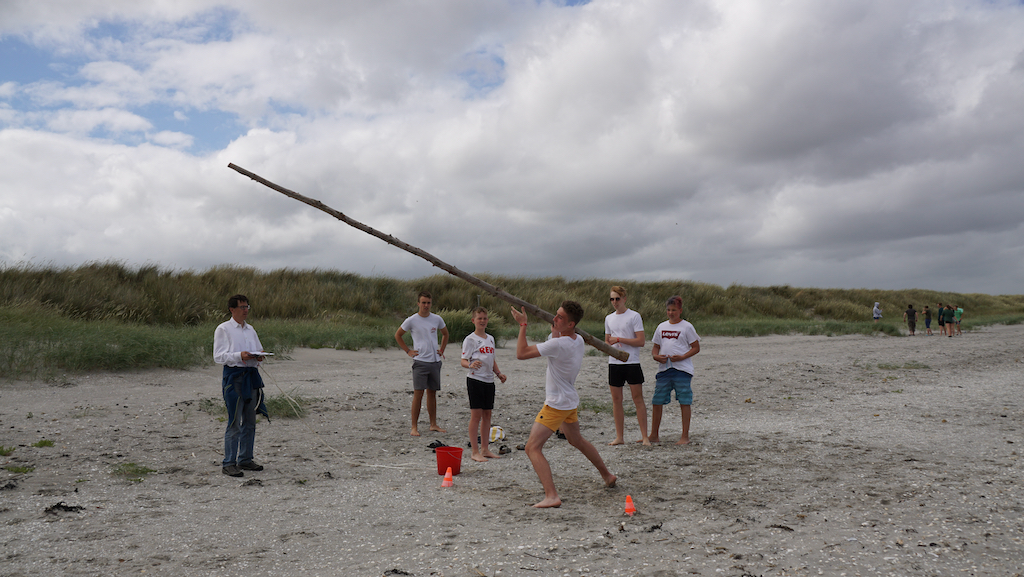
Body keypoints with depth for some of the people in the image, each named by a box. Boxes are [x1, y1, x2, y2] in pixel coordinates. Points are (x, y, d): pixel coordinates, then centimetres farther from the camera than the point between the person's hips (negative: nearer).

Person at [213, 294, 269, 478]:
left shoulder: (250, 329, 16)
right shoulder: (223, 329, -3)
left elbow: (259, 350, 22)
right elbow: (218, 356, -8)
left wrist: (259, 356, -2)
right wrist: (239, 355, -21)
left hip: (252, 375, 7)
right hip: (233, 376, -7)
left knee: (250, 421, 11)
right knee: (234, 422, -8)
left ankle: (245, 459, 21)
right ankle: (228, 463, 0)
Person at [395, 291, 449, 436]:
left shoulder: (437, 319, 7)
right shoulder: (411, 320, -3)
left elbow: (445, 334, 25)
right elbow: (397, 335, 9)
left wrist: (442, 350, 14)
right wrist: (408, 351, 2)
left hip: (435, 361, 4)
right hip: (420, 361, -4)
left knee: (432, 393, 10)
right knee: (418, 393, -8)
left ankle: (433, 424, 19)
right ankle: (414, 427, -3)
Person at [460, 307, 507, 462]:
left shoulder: (490, 339, 15)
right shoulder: (470, 339, -6)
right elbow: (463, 361, -12)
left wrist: (498, 373, 10)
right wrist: (471, 365, -33)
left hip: (489, 381, 7)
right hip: (475, 380, -7)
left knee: (487, 414, 10)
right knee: (476, 415, -6)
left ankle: (485, 449, 18)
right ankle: (475, 452, -1)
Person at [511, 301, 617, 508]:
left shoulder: (557, 344, -27)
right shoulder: (578, 340, 0)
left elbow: (521, 353, -25)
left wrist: (522, 324, -18)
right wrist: (554, 329, 7)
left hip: (556, 404, -9)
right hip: (571, 401, 9)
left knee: (532, 448, -10)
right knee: (577, 440, 31)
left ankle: (551, 496, -20)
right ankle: (607, 475, 45)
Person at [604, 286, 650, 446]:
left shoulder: (634, 316, -4)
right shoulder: (609, 318, 13)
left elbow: (641, 341, -10)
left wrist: (618, 339, -14)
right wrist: (610, 347, -4)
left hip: (632, 362, -5)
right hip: (614, 363, 5)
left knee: (638, 399, -3)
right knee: (616, 400, 6)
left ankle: (644, 436, 3)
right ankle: (619, 437, 13)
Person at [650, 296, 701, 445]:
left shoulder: (686, 327, 1)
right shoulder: (662, 327, 14)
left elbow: (696, 347, 0)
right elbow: (655, 346, 19)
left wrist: (682, 357, -15)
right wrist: (656, 356, -3)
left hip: (682, 369, -4)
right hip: (663, 368, 5)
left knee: (684, 402, -1)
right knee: (657, 402, 4)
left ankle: (685, 436, 8)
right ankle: (654, 435, 15)